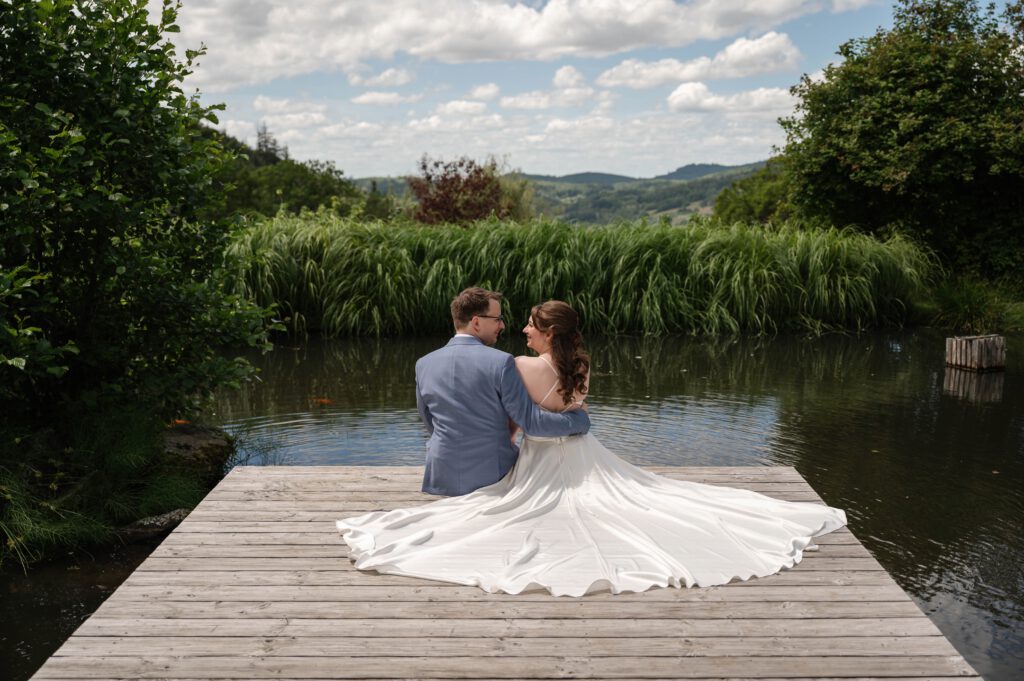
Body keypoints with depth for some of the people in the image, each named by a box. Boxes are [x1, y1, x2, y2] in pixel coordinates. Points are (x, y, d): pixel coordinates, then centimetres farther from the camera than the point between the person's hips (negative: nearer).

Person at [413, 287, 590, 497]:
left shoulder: (424, 364, -2)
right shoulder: (500, 362, -16)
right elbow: (531, 421, -15)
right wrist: (581, 419, -2)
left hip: (444, 478, 4)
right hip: (494, 477, -3)